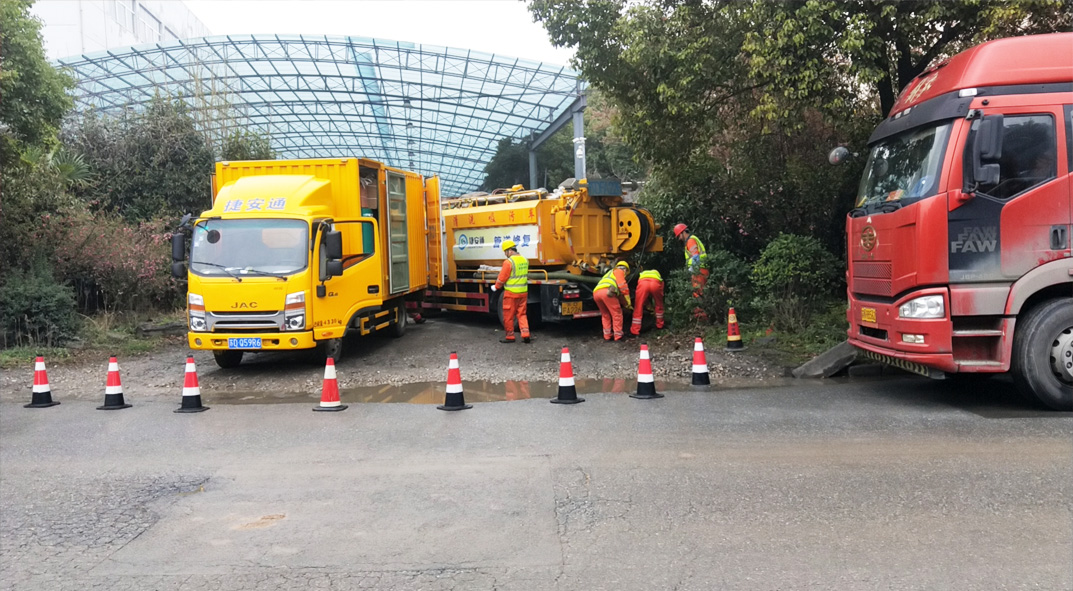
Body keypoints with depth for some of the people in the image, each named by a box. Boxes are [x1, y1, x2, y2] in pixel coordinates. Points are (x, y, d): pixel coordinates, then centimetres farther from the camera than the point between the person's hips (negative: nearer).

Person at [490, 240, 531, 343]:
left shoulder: (508, 262, -17)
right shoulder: (525, 260, 6)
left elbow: (502, 278, -12)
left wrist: (496, 287, 5)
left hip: (511, 293, -7)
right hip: (523, 292, 7)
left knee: (508, 316, 7)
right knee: (522, 314, 14)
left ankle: (510, 336, 14)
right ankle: (525, 334, 5)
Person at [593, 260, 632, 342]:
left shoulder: (609, 273, 42)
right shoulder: (619, 271, 18)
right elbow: (622, 285, 1)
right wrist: (628, 301, 4)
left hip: (596, 292, 8)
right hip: (607, 291, -8)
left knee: (605, 314, 21)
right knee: (617, 313, 4)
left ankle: (607, 335, 18)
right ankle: (618, 335, 4)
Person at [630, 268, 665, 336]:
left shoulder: (641, 274, 45)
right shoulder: (658, 276, 44)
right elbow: (661, 294, 43)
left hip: (642, 283, -1)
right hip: (655, 283, 1)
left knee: (638, 308, 7)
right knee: (659, 305, 28)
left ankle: (634, 331, 6)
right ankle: (660, 325, 41)